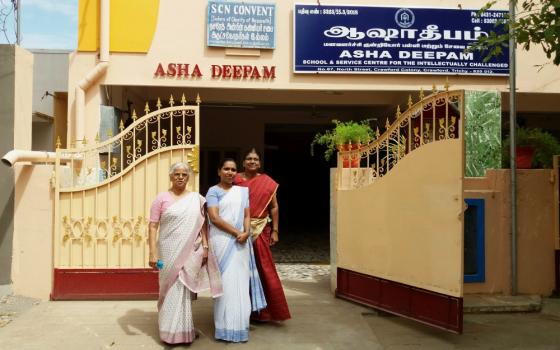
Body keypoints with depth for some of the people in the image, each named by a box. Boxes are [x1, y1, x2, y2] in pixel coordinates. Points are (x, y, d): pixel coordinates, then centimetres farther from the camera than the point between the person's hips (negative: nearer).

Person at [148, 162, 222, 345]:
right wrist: (153, 252, -12)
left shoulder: (197, 198, 6)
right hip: (169, 251, -2)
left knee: (183, 289, 11)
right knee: (172, 289, 3)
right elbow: (153, 226, -5)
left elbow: (203, 225, 9)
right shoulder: (162, 198, -3)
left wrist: (205, 246, 1)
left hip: (190, 252, 2)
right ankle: (172, 331, 17)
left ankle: (182, 329, 26)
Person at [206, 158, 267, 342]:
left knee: (241, 281, 5)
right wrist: (236, 232, -14)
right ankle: (227, 327, 4)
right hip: (222, 240, -4)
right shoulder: (213, 191, 0)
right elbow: (214, 218, -10)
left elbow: (246, 215, 10)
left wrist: (246, 233, -10)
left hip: (241, 241, 4)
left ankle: (239, 324, 15)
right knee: (225, 281, -4)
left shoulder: (242, 191, 15)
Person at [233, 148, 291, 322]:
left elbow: (274, 207, 5)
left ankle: (260, 310, 15)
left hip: (260, 231, 1)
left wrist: (275, 230, 0)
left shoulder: (268, 182, 4)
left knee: (262, 269, 2)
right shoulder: (235, 180, 2)